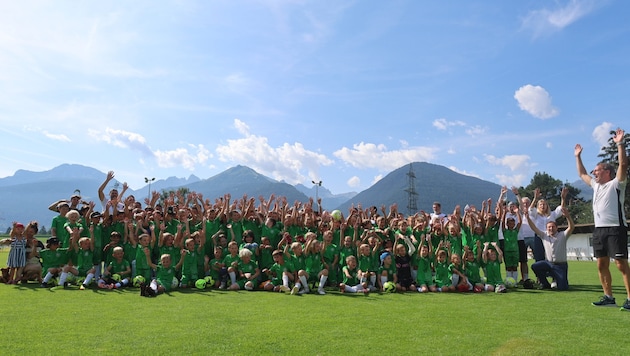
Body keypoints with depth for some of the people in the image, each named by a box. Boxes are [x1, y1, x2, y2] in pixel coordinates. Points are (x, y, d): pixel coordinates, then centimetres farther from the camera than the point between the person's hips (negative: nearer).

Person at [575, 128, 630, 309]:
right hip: (599, 229, 7)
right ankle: (608, 297, 13)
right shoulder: (596, 185, 19)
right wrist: (578, 156, 33)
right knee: (601, 265, 7)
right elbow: (582, 174, 32)